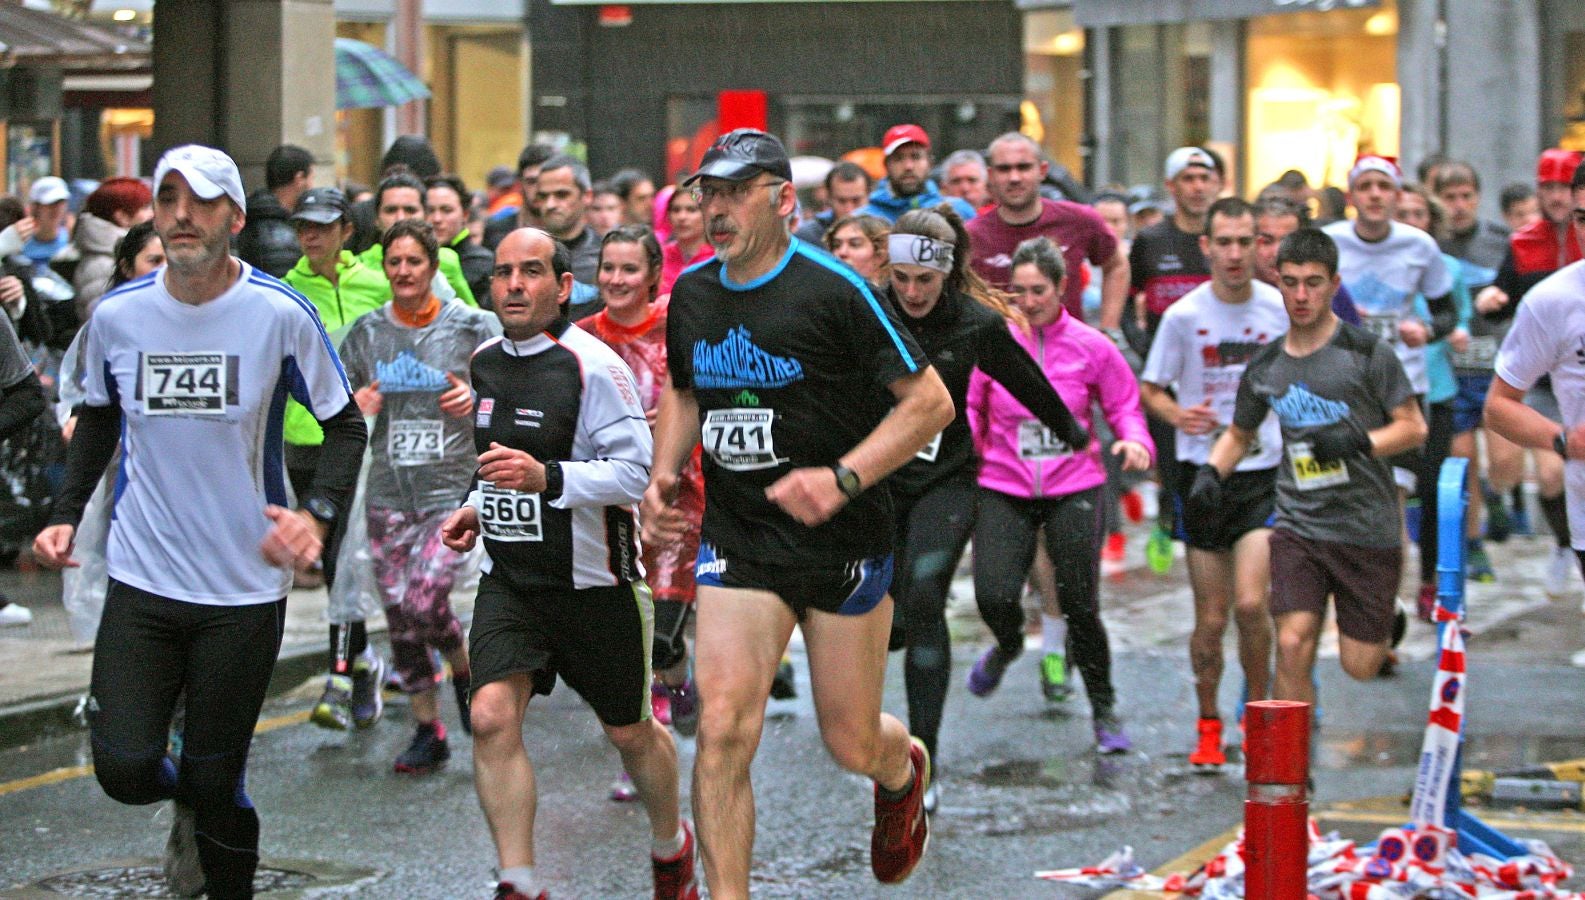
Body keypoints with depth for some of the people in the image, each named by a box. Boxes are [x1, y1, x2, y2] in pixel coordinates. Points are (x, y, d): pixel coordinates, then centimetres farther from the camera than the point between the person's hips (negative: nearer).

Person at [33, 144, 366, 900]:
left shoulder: (280, 313, -8)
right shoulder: (117, 314, 1)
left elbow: (345, 426, 1)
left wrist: (316, 514, -15)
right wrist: (66, 514, 7)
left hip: (245, 585, -2)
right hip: (141, 581, 2)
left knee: (216, 781, 0)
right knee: (124, 767, -9)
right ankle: (189, 806, 28)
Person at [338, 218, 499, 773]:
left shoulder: (473, 327, 0)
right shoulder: (365, 334, 8)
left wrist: (479, 398, -17)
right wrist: (355, 404, -7)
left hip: (454, 490, -4)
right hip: (389, 494, 4)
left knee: (424, 598, -19)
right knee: (399, 615, 4)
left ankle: (463, 671, 14)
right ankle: (427, 731, 18)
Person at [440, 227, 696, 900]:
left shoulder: (593, 365, -15)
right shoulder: (484, 363, 8)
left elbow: (635, 472, -20)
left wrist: (547, 478, -31)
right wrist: (476, 509, 11)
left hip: (593, 583, -5)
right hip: (509, 578, 5)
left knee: (629, 732, 11)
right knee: (492, 718, -15)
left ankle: (671, 846, 39)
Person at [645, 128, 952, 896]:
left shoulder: (835, 291, -13)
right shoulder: (690, 294, 4)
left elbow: (931, 401, -11)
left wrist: (842, 478, -22)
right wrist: (663, 475, 7)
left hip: (843, 542, -3)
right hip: (736, 540, 3)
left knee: (853, 745, 8)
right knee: (723, 729, -15)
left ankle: (905, 771, 47)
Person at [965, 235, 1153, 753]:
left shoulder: (1091, 347, 0)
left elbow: (1124, 406, 7)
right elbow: (970, 406, 9)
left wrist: (1135, 441, -13)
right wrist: (964, 440, -10)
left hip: (1073, 488, 0)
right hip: (1004, 487, 0)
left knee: (1079, 607, -6)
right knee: (994, 597, -15)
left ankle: (1104, 712, 17)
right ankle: (1007, 645, 25)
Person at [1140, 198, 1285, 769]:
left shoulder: (1281, 309, -1)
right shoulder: (1184, 315, -4)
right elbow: (1150, 389, 4)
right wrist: (1178, 415, -16)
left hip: (1266, 471, 0)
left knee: (1250, 603, -15)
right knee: (1211, 619, 4)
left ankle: (1260, 710, 8)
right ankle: (1208, 722, 25)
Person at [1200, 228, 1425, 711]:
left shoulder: (1367, 352, -4)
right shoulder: (1264, 367, 8)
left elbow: (1414, 426, -2)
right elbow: (1239, 433, 24)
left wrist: (1359, 441, -19)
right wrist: (1210, 472, 5)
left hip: (1367, 525, -2)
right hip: (1297, 527, 2)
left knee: (1359, 666, 4)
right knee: (1293, 646, -16)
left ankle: (1384, 624, 40)